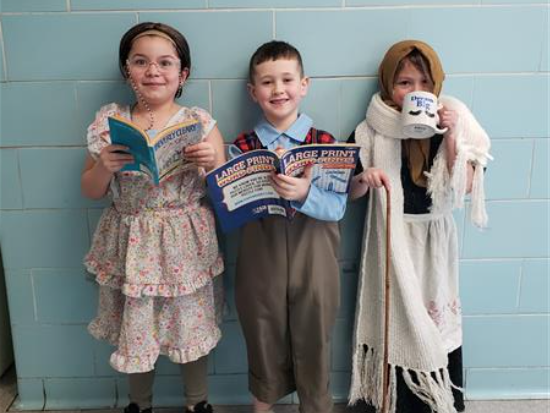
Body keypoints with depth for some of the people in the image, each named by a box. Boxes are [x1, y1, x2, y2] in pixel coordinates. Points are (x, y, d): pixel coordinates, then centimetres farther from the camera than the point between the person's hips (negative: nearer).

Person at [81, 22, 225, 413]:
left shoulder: (200, 123, -5)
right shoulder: (109, 122, -1)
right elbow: (91, 191, 4)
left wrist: (213, 163, -22)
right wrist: (104, 167, -16)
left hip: (185, 244, -1)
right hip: (132, 245, 2)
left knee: (191, 325, 12)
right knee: (135, 328, 15)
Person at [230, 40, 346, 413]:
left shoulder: (326, 143, -4)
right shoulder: (242, 148, -1)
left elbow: (337, 208, -12)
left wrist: (304, 194, -31)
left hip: (313, 266, 0)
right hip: (261, 265, 1)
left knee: (313, 345, 14)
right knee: (264, 345, 17)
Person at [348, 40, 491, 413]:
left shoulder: (450, 123, 0)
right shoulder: (372, 131, -4)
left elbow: (465, 187, -7)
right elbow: (350, 192, 0)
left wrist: (451, 136, -16)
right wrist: (364, 179, -21)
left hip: (434, 240, 1)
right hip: (392, 241, -1)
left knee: (436, 319, 6)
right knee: (395, 321, 5)